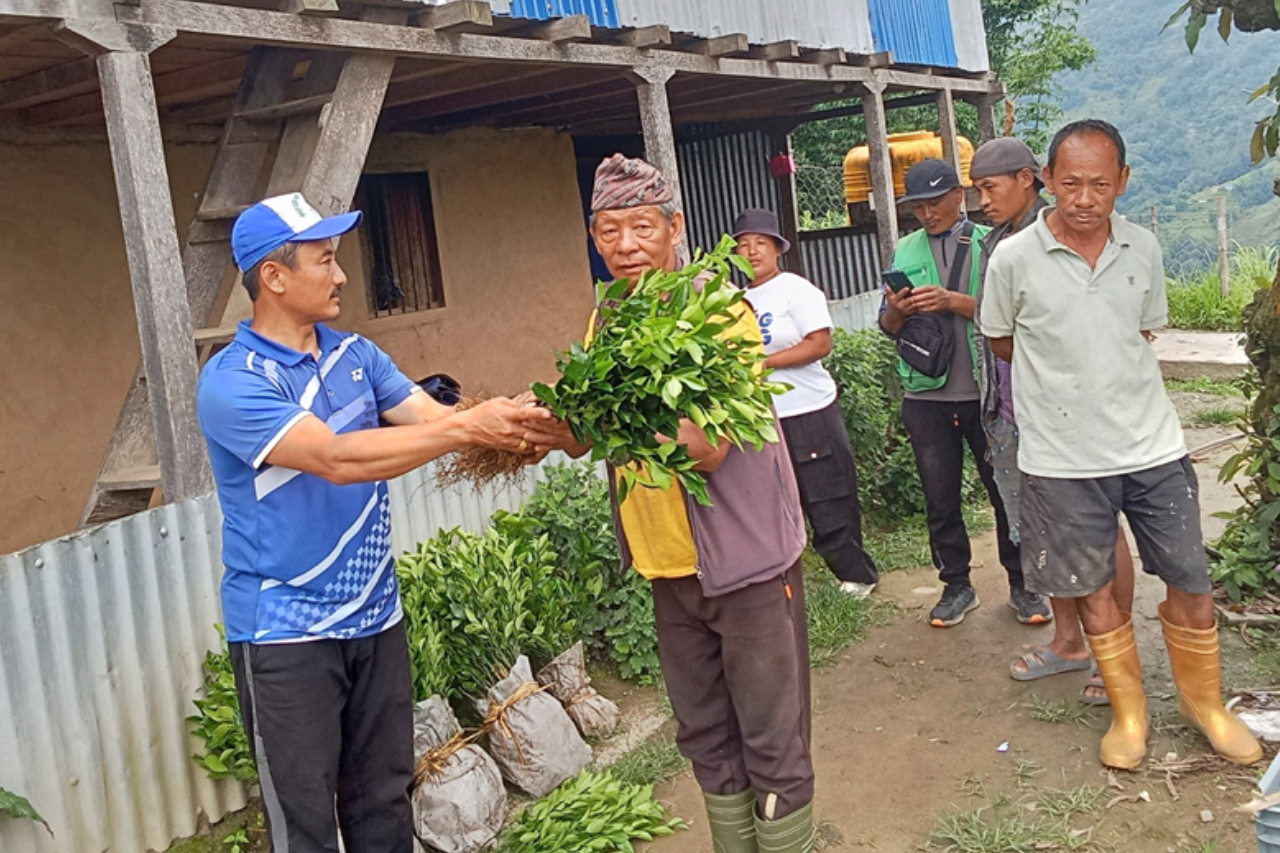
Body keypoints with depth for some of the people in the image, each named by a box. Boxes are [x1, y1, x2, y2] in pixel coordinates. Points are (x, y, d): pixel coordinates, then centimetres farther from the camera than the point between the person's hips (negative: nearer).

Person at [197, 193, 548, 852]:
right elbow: (336, 460, -28)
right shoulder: (231, 383, -16)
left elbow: (433, 419, -2)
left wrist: (508, 431, -22)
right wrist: (465, 428, -30)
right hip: (284, 632, -6)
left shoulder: (355, 355, 7)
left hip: (375, 618, 6)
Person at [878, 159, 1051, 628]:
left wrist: (953, 301, -22)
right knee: (940, 497, 9)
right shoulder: (905, 251, 11)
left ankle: (1021, 584, 17)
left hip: (985, 390, -3)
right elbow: (887, 326, 11)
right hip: (926, 395, 3)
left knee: (1006, 490, 5)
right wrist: (898, 310, -10)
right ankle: (956, 585, 22)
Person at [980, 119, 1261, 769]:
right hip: (1063, 459, -2)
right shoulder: (1013, 260, -10)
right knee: (1094, 591, 10)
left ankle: (1203, 700, 33)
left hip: (1152, 446, 3)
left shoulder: (1143, 248, 0)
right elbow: (1002, 342, 6)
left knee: (1191, 584, 9)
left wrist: (1096, 371, 7)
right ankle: (1128, 711, 31)